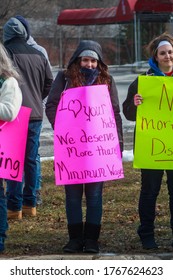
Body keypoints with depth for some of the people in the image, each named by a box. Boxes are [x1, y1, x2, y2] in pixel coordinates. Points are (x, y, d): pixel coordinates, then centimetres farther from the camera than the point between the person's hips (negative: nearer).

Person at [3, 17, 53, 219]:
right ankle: (29, 204, 17)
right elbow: (49, 83, 13)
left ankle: (14, 207, -2)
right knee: (31, 160, 13)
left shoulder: (7, 53, -11)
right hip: (35, 115, 6)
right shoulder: (38, 55, 8)